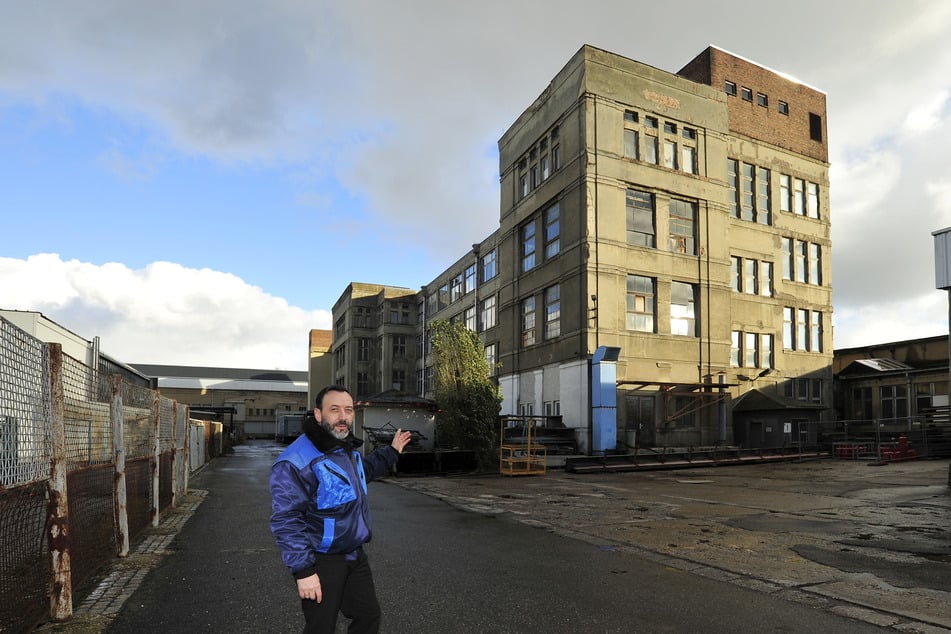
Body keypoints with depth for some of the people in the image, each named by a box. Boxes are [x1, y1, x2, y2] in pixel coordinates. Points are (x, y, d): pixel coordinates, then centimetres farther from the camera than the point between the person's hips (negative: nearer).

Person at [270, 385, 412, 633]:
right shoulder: (297, 461, -25)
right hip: (321, 562, -8)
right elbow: (286, 521, -26)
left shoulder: (348, 449, 5)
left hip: (355, 556, 8)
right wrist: (303, 570, -27)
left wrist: (391, 451, 24)